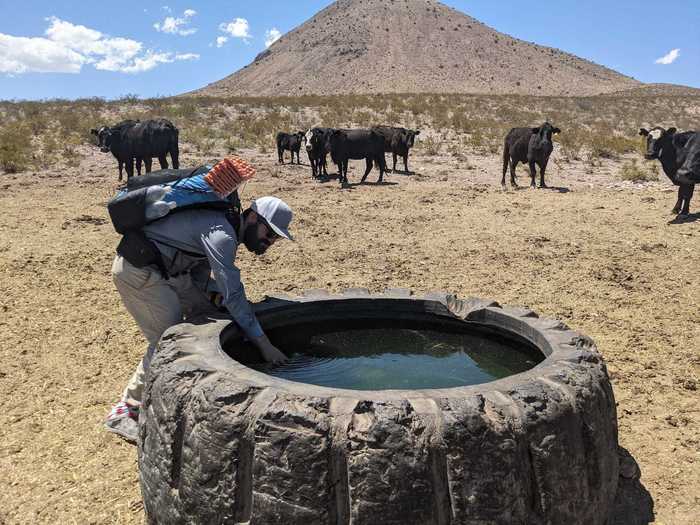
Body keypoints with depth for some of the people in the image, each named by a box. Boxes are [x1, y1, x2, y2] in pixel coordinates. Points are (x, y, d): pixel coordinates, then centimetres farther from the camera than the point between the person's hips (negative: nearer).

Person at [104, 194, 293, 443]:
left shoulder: (223, 230, 9)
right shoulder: (221, 234, -23)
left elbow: (199, 279, 11)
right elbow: (233, 295, -26)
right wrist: (264, 343, -23)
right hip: (137, 270, -10)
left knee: (206, 316, 10)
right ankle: (125, 411, -2)